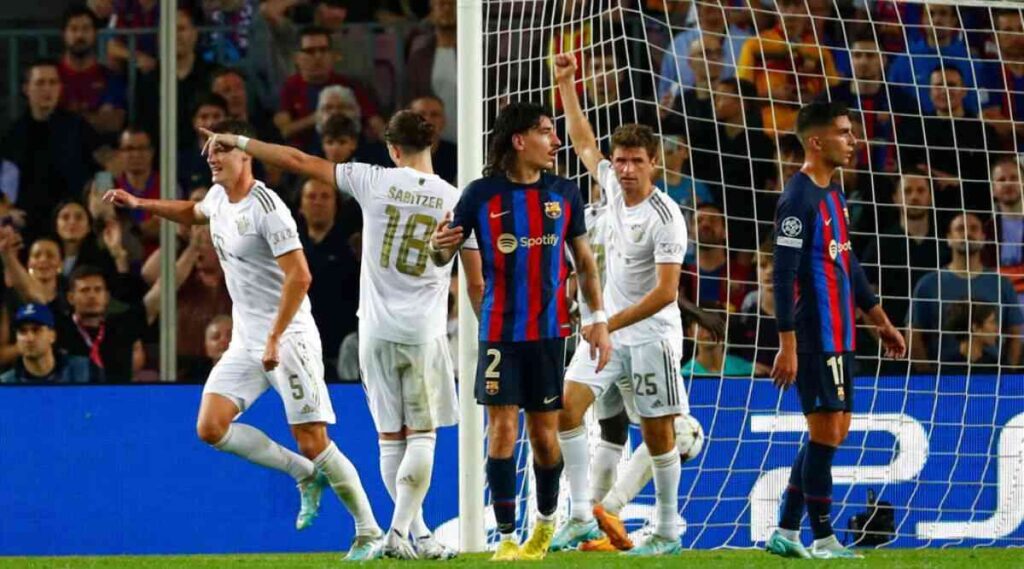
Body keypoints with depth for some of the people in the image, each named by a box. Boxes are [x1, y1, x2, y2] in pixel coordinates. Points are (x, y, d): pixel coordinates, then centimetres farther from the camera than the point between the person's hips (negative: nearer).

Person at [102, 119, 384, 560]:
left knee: (313, 442, -12)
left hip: (288, 337, -8)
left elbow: (299, 277, -23)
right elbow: (194, 213, 36)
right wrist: (141, 204, 26)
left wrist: (275, 339, -25)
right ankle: (306, 475, 8)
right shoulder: (218, 197, 9)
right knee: (210, 428, -7)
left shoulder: (266, 208, -17)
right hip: (245, 341, 8)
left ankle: (369, 532, -1)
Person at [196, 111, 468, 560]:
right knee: (422, 436, 2)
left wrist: (240, 143, 9)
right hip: (424, 332, -1)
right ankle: (399, 532, -11)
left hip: (376, 331, 1)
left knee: (391, 438, 9)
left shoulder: (375, 182, -3)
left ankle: (417, 532, 11)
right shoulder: (454, 200, -4)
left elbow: (300, 162, 1)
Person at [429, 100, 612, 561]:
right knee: (502, 427, -7)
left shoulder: (564, 193, 4)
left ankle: (546, 519, 30)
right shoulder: (482, 194, -4)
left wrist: (598, 319, 6)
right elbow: (446, 255, 0)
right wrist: (438, 247, -24)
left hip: (549, 331, 2)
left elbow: (584, 259, 12)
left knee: (544, 433, 6)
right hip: (500, 330, -2)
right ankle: (507, 538, -2)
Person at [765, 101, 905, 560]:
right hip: (813, 339, -10)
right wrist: (787, 346, -22)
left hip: (838, 337, 10)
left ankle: (785, 534, 17)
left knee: (835, 430, 11)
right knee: (826, 431, -6)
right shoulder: (798, 199, -15)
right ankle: (822, 540, 1)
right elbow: (784, 276, -18)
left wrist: (880, 320, 26)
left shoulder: (832, 194, 14)